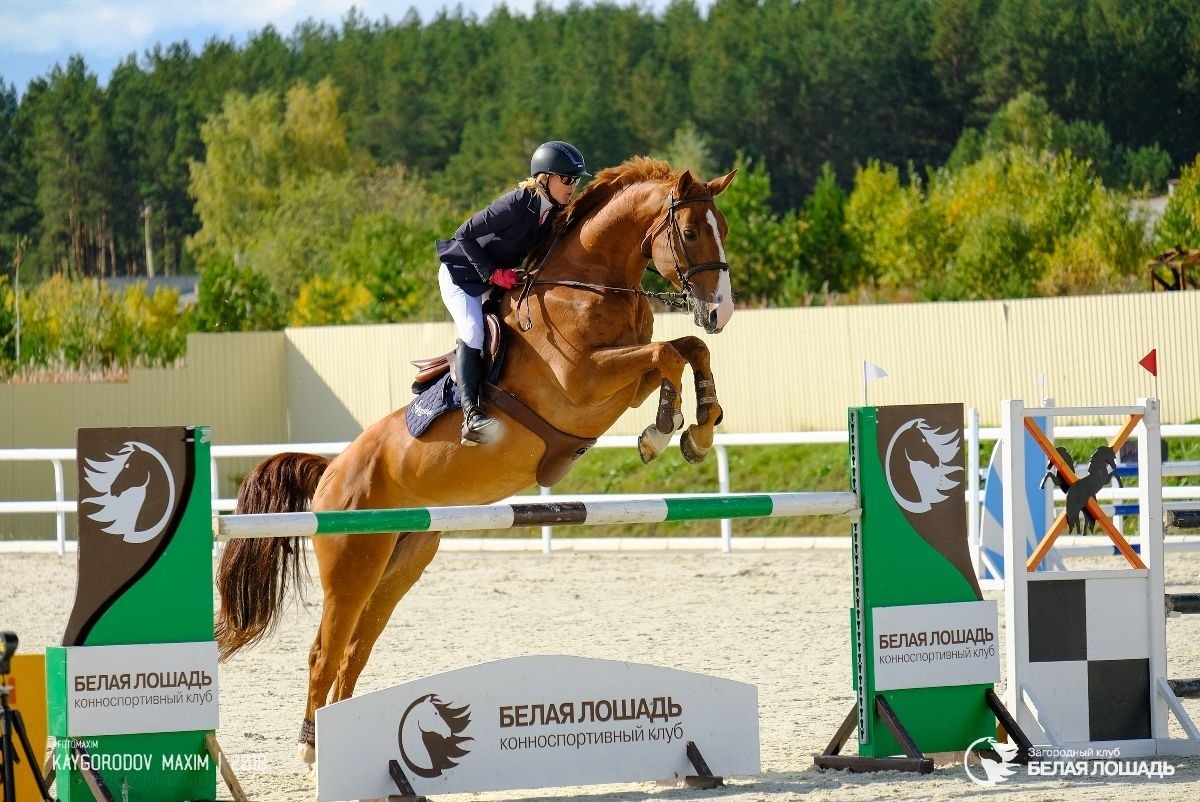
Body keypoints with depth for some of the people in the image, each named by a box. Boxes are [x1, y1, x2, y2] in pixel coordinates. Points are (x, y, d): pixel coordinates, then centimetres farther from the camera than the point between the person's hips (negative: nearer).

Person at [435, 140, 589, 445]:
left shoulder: (557, 211, -8)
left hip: (503, 278, 9)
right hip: (461, 274, -9)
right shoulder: (516, 205, -30)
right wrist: (492, 273, -26)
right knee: (473, 334, -24)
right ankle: (471, 416, -33)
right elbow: (465, 235, -24)